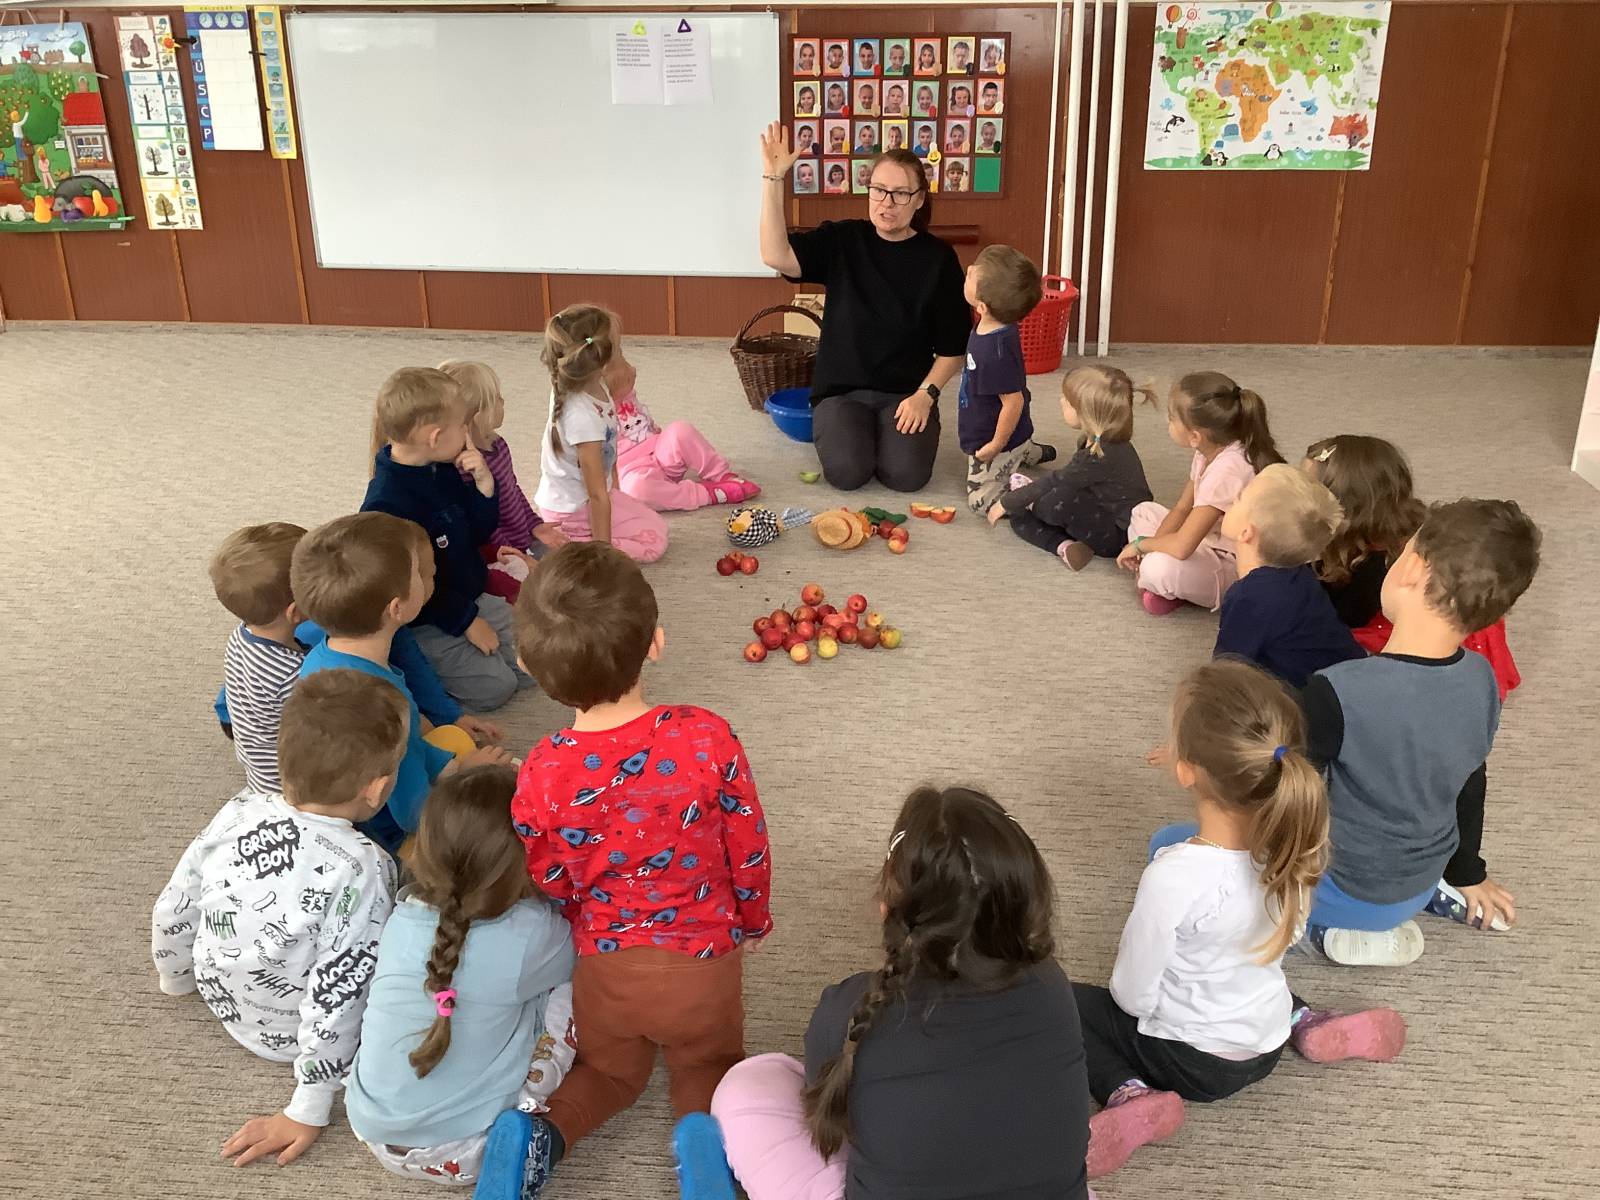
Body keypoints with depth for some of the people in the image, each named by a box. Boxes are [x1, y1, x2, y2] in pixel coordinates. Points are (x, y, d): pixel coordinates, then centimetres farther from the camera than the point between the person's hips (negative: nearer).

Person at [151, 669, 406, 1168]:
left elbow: (171, 912, -3)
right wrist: (306, 1115, -17)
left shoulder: (237, 813, -17)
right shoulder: (360, 868, -34)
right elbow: (335, 1000, -29)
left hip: (225, 1002, 6)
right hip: (296, 1037, -6)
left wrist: (177, 978, 18)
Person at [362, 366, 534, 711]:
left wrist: (483, 483, -12)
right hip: (423, 623, -8)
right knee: (494, 686, -13)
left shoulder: (445, 472, -1)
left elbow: (479, 534, 5)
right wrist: (467, 621, -17)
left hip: (470, 598, 8)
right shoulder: (387, 503, -27)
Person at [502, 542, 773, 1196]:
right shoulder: (707, 738, -25)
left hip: (604, 965, 1)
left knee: (608, 1069, 29)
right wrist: (752, 919, 9)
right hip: (706, 963, -1)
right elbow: (750, 849, -11)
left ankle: (542, 1130, 2)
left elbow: (548, 889, -8)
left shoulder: (542, 773, -22)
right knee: (707, 1068, 27)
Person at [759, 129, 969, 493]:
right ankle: (832, 428, 12)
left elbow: (953, 346, 0)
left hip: (907, 392, 0)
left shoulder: (937, 257, -2)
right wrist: (773, 178, -21)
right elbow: (776, 256, -18)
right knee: (847, 472, -23)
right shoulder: (841, 241, 0)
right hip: (842, 389, 0)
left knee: (906, 475, -23)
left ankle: (892, 432, 12)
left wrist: (925, 394, -14)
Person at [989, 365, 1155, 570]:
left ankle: (1031, 504, -3)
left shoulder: (1102, 456, -28)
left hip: (1119, 536, -10)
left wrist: (1006, 503, -12)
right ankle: (1065, 547, -13)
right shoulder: (1102, 442, 1)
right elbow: (1067, 479, 12)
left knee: (1058, 503, -34)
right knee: (1020, 519, 3)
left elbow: (1057, 482, -21)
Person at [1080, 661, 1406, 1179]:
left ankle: (1132, 1098, -10)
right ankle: (1307, 1023, 17)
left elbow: (1133, 997, -23)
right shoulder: (1293, 843, -19)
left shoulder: (1173, 878, -37)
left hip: (1189, 1062, -5)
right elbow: (1287, 938, 1)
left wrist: (1130, 986, 0)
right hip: (1267, 1045, 6)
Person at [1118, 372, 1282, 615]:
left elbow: (1181, 546, -35)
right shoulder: (1211, 450, -3)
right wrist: (1149, 548, -9)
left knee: (1158, 569, -34)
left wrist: (1140, 544, -15)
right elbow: (1182, 509, 7)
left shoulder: (1227, 470, -32)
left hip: (1238, 568, -10)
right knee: (1143, 512, 13)